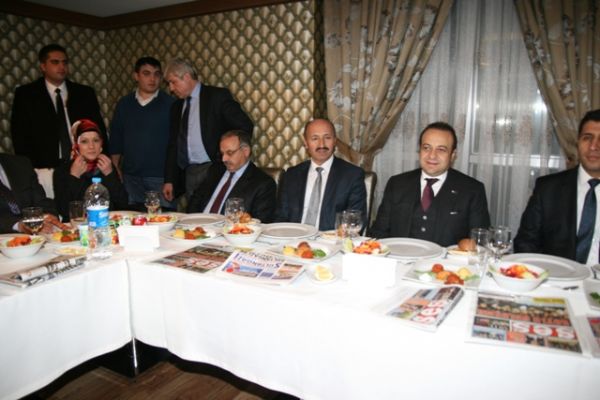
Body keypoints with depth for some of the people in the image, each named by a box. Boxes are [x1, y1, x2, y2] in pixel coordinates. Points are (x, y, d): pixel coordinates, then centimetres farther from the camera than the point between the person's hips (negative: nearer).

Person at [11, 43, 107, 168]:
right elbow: (20, 135, 4)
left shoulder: (85, 93, 11)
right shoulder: (25, 94, 8)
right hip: (44, 167, -1)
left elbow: (99, 131, 8)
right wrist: (31, 168, -7)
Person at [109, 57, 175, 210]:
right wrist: (115, 170, 9)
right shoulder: (124, 104, 10)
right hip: (131, 178, 3)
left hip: (161, 177, -3)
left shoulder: (170, 104, -1)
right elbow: (115, 141, 15)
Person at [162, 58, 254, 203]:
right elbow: (173, 146, 17)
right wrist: (169, 180, 12)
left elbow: (245, 126, -8)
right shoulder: (176, 107, 17)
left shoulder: (218, 96, -2)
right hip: (188, 174, 5)